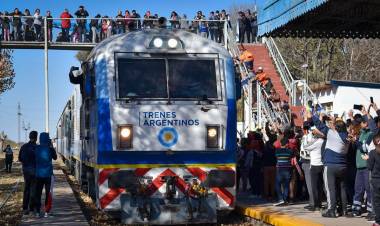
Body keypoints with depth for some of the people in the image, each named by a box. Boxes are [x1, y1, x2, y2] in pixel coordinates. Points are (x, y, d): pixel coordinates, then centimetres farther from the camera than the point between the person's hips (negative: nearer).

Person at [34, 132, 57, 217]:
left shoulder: (37, 148, -5)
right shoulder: (49, 148, -8)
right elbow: (55, 157, 8)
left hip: (38, 173, 2)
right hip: (48, 173, -1)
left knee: (38, 192, 10)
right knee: (48, 192, 6)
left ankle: (38, 211, 8)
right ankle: (46, 211, 2)